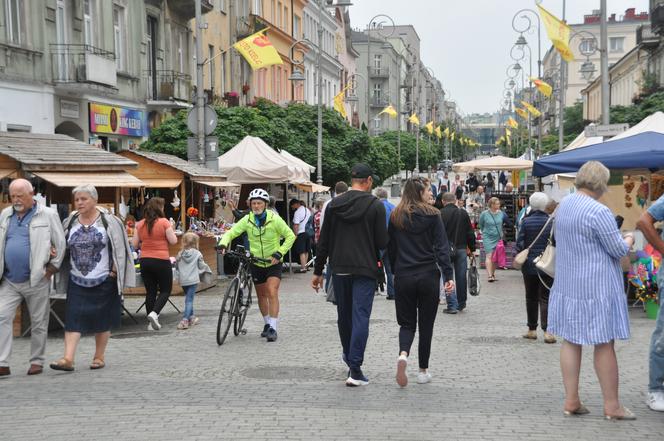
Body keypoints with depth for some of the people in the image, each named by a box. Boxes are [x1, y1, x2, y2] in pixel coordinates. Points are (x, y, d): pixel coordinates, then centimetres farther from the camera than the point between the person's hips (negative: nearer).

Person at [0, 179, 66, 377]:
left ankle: (37, 361, 18)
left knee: (38, 323, 5)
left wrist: (52, 268, -4)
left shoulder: (48, 215, -3)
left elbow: (60, 243, -2)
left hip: (36, 280, -4)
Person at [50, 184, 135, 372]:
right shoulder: (70, 223, 6)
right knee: (73, 319, -6)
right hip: (77, 281, 3)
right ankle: (68, 359, -9)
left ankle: (99, 356, 19)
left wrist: (115, 270, -9)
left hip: (104, 281, -3)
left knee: (102, 321, 6)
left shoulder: (109, 221, -6)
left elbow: (120, 248, -4)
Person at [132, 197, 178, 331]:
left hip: (144, 261, 4)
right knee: (165, 290, 9)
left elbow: (134, 245, 6)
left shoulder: (140, 224, 3)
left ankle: (151, 322, 13)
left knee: (150, 291, 11)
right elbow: (173, 241, -9)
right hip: (161, 260, -4)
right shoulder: (164, 222, -10)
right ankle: (154, 313, -12)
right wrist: (170, 229, 7)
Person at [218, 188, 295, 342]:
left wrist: (279, 253, -20)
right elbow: (231, 232, -6)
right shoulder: (247, 220, -6)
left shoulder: (274, 219, -14)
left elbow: (290, 236, -9)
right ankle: (267, 324, 33)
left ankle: (273, 328, -14)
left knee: (272, 293, -17)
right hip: (256, 263, 4)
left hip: (273, 263, -3)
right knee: (261, 295, 14)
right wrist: (223, 244, -27)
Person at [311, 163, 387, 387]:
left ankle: (349, 357, 36)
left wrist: (318, 271, 11)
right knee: (361, 317, -5)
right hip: (365, 270, -4)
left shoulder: (334, 204, 5)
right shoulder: (376, 205, -6)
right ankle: (355, 369, -11)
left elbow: (323, 242, 6)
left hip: (339, 269, 4)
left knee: (344, 316, 18)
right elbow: (382, 242, -9)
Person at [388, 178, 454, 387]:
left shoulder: (396, 217, 3)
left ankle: (403, 354, -17)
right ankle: (423, 371, 15)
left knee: (407, 323, 11)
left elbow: (390, 248, 8)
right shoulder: (432, 215, -5)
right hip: (428, 277, -2)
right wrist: (448, 275, -11)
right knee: (426, 324, 10)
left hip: (403, 277, 2)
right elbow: (442, 247, -10)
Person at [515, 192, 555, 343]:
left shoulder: (526, 222, -6)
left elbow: (520, 243, -7)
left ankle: (532, 330, 18)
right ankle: (547, 331, -10)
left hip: (529, 265, 0)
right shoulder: (551, 222, -5)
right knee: (545, 298, 1)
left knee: (531, 297, 12)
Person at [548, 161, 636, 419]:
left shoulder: (564, 205, 7)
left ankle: (571, 400, 14)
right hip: (597, 286, -8)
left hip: (566, 283, 8)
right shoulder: (598, 211, -19)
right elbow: (618, 250, -12)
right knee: (604, 345, 2)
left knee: (570, 341, 10)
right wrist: (629, 240, 8)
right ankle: (612, 406, 11)